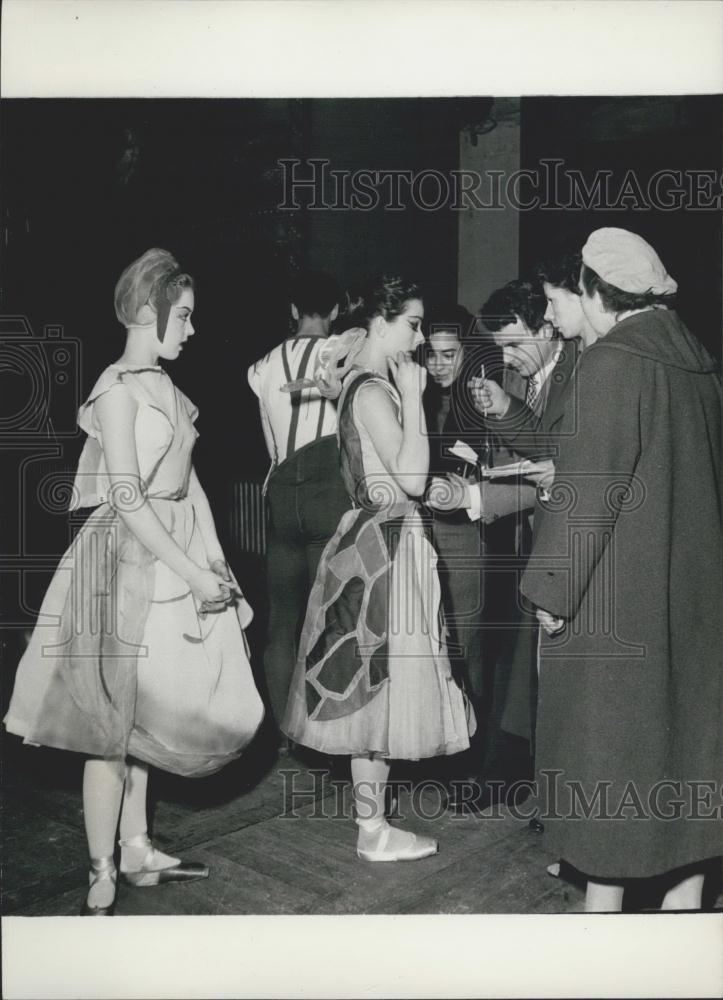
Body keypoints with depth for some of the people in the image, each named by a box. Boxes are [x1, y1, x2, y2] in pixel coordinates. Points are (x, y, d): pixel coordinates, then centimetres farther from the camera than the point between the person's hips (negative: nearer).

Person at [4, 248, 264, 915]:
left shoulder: (161, 384, 12)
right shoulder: (119, 388, -14)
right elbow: (127, 499, -19)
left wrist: (202, 567, 7)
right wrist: (194, 572, -19)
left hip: (169, 561, 9)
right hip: (129, 560, -9)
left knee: (139, 712, 16)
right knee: (114, 719, -2)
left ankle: (136, 850, 28)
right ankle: (102, 883, 9)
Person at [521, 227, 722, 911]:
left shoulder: (612, 361, -15)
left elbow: (589, 488, -18)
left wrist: (554, 590, -12)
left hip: (615, 598, -7)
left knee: (606, 748, 3)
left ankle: (605, 901, 14)